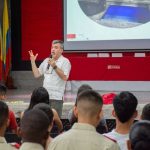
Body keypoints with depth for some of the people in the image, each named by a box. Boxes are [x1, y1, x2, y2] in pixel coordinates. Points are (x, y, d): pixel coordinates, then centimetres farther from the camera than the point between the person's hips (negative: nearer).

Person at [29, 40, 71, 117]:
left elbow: (65, 77, -15)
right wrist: (33, 62, 8)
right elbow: (37, 74, 16)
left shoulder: (65, 61, -2)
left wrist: (55, 66, -23)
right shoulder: (46, 60, 17)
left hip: (56, 97, -6)